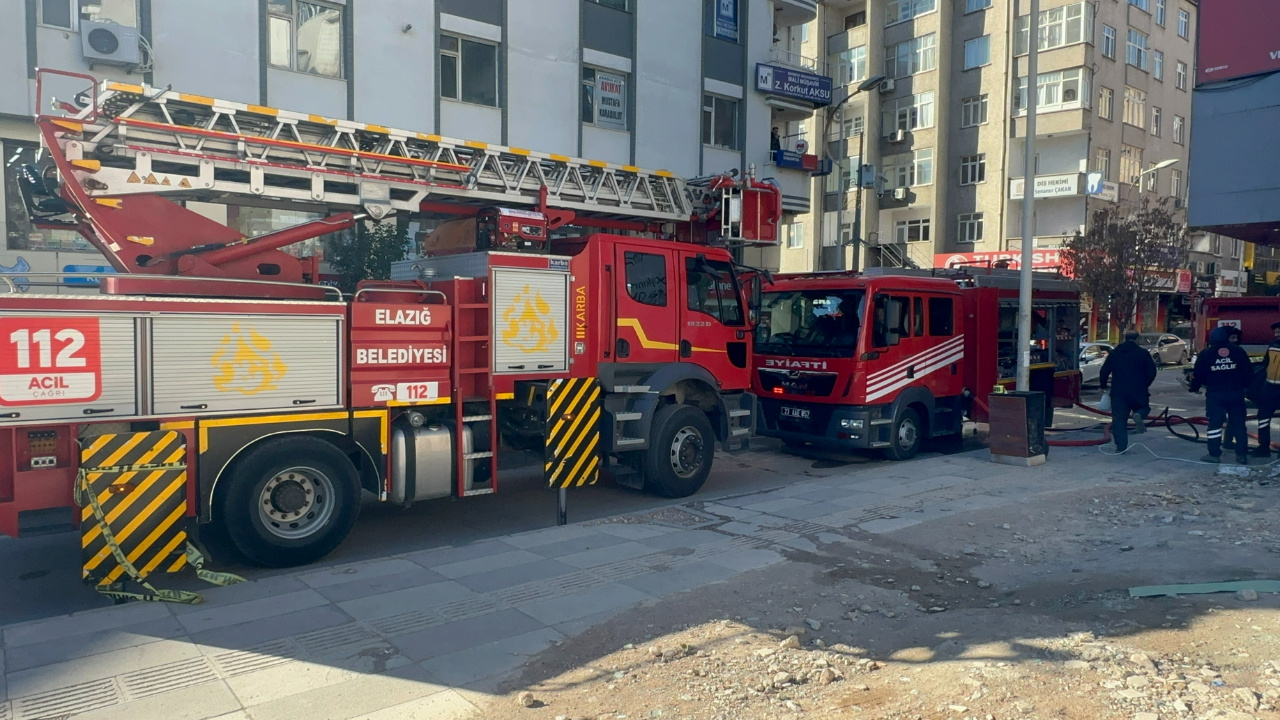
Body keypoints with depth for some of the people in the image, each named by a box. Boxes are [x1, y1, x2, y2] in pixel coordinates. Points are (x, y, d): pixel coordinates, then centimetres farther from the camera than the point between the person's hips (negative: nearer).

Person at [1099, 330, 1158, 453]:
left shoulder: (1114, 353, 6)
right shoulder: (1143, 353, 1)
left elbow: (1104, 371, 5)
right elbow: (1152, 372, 0)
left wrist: (1103, 386, 17)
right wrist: (1145, 385, 15)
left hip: (1118, 391, 1)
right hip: (1139, 391, -1)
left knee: (1119, 419, 5)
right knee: (1143, 407, 23)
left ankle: (1121, 446, 1)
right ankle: (1139, 415, -14)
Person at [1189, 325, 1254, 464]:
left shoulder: (1206, 354, -3)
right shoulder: (1239, 351, 2)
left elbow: (1199, 374, -2)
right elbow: (1248, 373, 4)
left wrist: (1194, 387, 15)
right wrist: (1245, 386, 19)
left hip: (1215, 394, -2)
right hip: (1236, 393, 2)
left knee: (1215, 423, 3)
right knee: (1239, 424, 9)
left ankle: (1214, 454, 4)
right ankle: (1242, 454, 11)